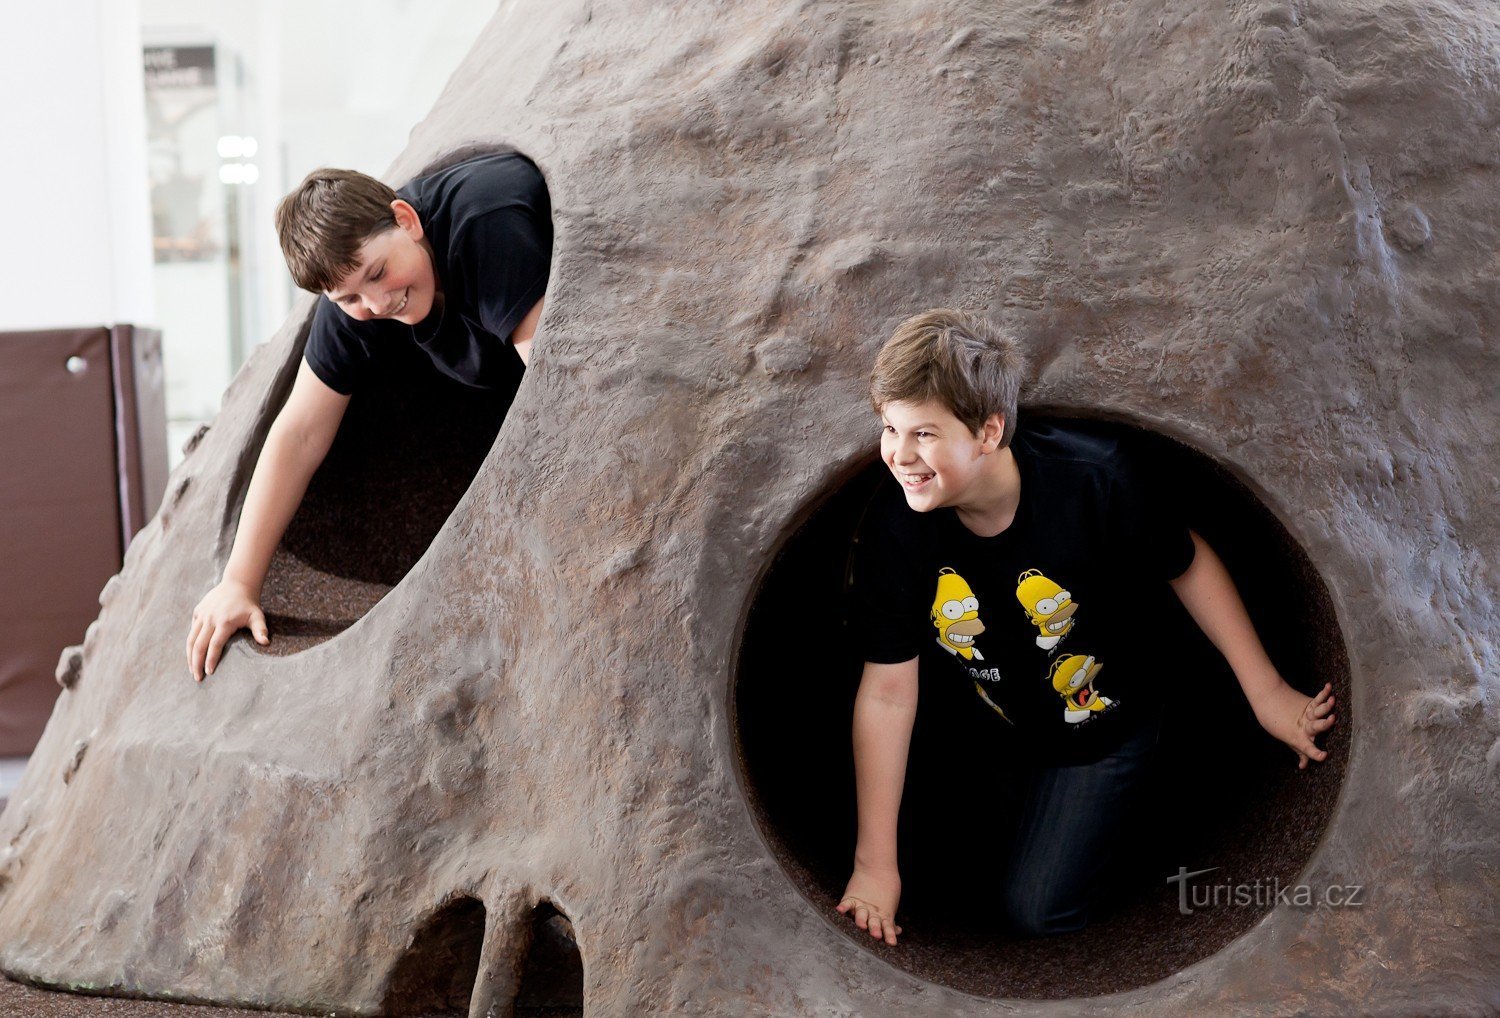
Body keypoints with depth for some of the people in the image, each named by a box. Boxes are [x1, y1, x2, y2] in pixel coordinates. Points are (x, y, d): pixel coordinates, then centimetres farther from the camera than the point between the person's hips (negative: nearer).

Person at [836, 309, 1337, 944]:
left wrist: (1266, 692, -11)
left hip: (1100, 724, -2)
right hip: (978, 725, 3)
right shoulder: (894, 527, -27)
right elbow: (887, 690, -22)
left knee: (1035, 911, -4)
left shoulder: (1091, 480, -34)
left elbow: (1187, 565, -14)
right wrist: (875, 863, -20)